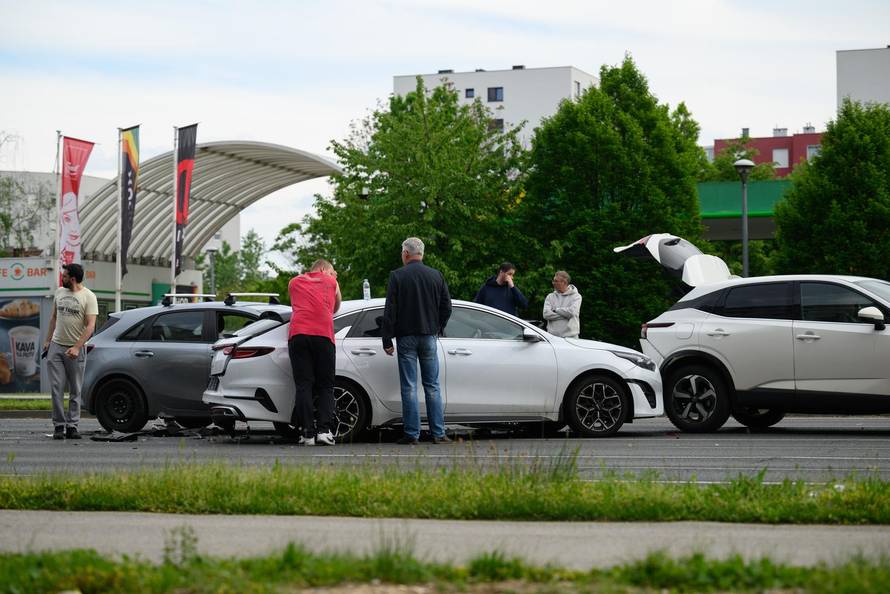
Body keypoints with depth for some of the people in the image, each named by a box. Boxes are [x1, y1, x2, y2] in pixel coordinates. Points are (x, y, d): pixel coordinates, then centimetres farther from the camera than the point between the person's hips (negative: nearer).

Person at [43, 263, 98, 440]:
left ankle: (72, 426, 8)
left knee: (75, 391, 3)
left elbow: (90, 326, -13)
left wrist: (76, 348, -20)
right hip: (56, 346, 4)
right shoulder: (59, 292, 9)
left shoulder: (88, 297, -7)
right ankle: (59, 425, 2)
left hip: (76, 350, -4)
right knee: (56, 389, -2)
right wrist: (47, 340, 12)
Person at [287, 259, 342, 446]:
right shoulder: (331, 282, 19)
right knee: (325, 386, 7)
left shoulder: (294, 282, 23)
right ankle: (324, 430, -7)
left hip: (297, 334, 1)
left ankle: (308, 433, -7)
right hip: (324, 335, -1)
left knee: (303, 385, 1)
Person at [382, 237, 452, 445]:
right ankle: (438, 433, 5)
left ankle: (412, 434, -2)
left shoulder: (397, 276, -6)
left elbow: (390, 311, -7)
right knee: (432, 386, 8)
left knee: (409, 387, 0)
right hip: (429, 337, 3)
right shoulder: (436, 276, 5)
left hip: (406, 338, -3)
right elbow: (446, 307, 8)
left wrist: (387, 340, -4)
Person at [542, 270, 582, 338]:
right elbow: (546, 314, -4)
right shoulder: (550, 297, 10)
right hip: (553, 336, 2)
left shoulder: (576, 296, 2)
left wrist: (555, 310, -4)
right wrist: (564, 315, -11)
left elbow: (572, 312, -15)